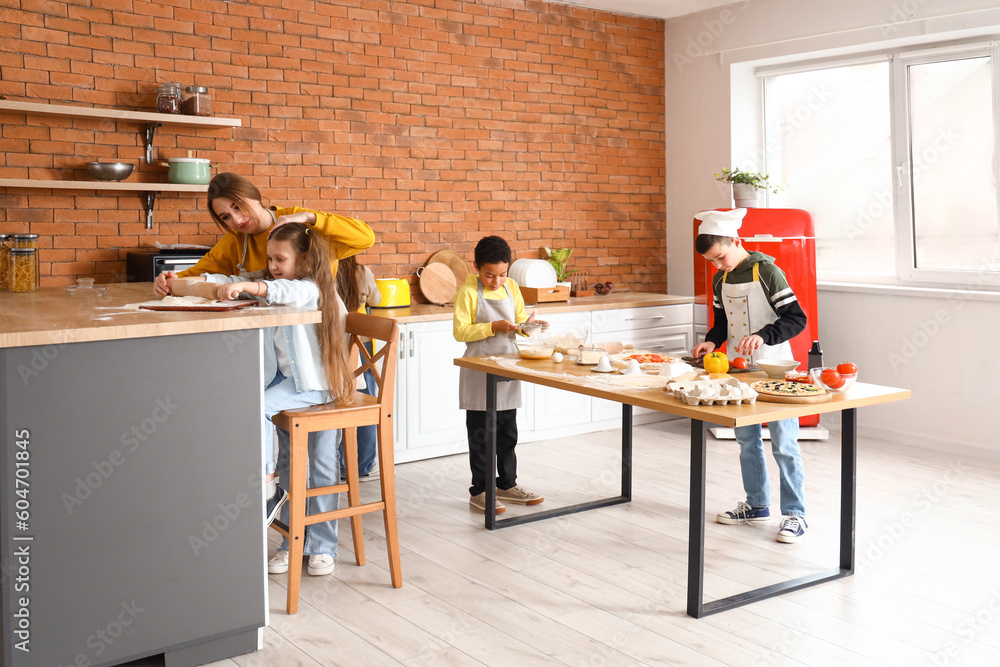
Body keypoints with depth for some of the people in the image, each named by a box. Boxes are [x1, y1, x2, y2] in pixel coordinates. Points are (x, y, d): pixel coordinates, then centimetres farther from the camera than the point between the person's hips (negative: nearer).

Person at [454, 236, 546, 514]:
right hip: (479, 373, -6)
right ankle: (479, 492, 10)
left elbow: (519, 320, 13)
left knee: (507, 433, 15)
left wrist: (529, 324, -9)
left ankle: (507, 485, 27)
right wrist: (493, 327, -23)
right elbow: (460, 331, -14)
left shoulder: (511, 288, 5)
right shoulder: (468, 292, -11)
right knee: (480, 435, 1)